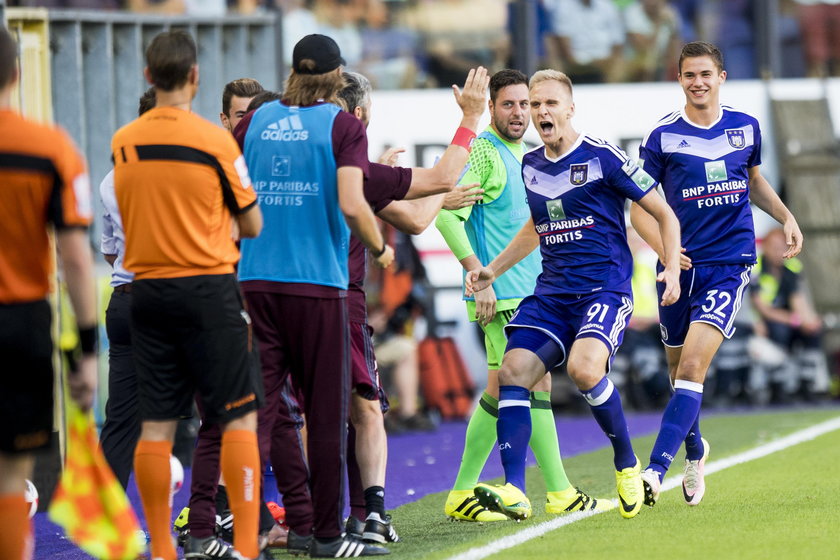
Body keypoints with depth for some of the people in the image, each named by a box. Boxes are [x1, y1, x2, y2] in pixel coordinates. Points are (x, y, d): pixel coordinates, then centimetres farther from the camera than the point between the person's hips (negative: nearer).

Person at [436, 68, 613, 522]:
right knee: (536, 382, -10)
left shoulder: (522, 156, 18)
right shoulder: (484, 153, -11)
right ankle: (559, 494, -8)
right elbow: (448, 215, -18)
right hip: (502, 296, -9)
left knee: (501, 392, 9)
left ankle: (462, 494, 13)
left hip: (526, 293, 9)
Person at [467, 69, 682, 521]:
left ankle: (627, 463, -6)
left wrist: (672, 268, -12)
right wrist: (491, 270, 25)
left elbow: (664, 214, 0)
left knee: (584, 369, -30)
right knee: (513, 371, -14)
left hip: (605, 290, -6)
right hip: (551, 293, 6)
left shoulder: (603, 158, -6)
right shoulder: (530, 166, 13)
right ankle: (514, 492, -18)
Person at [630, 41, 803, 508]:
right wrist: (662, 245, -17)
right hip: (681, 268, 1)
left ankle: (657, 469, -24)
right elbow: (639, 206, 1)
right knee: (680, 370, 11)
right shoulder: (664, 137, -2)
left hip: (730, 265, -1)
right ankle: (695, 450, 41)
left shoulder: (746, 128, 6)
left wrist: (785, 215, 13)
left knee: (692, 366, -17)